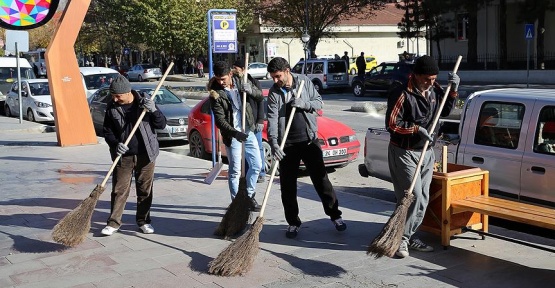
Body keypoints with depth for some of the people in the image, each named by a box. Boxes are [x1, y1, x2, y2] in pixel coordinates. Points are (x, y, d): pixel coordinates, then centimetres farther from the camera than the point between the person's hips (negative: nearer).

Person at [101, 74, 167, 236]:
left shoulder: (144, 103, -3)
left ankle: (143, 221, 21)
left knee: (145, 189, 8)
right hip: (123, 155, 1)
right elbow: (107, 131, 6)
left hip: (145, 154, 0)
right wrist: (116, 144, -14)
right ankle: (113, 222, 11)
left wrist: (153, 110, -20)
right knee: (119, 189, 2)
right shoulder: (112, 107, 1)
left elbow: (162, 125, -3)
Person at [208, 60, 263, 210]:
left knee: (256, 165, 11)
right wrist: (235, 133, -29)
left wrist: (250, 90, -19)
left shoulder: (240, 81, -1)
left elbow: (260, 96, 3)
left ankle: (249, 196, 29)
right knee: (235, 170, -1)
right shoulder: (215, 93, -12)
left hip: (248, 131, 5)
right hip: (232, 134, -5)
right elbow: (220, 120, -16)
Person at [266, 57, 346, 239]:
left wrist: (305, 104, -15)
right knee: (287, 185, 5)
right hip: (287, 144, 0)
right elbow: (272, 119, -13)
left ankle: (335, 215, 19)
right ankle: (293, 222, 19)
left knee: (321, 179, 4)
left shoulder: (304, 81, 0)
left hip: (309, 140, 0)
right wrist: (274, 142, -27)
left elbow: (318, 101, 7)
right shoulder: (274, 93, -3)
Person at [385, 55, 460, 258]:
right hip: (403, 152, -7)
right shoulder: (402, 94, -18)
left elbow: (446, 111, 18)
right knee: (413, 196, -13)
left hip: (426, 152, 8)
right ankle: (401, 239, 0)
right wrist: (417, 129, -23)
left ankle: (409, 237, 20)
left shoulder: (434, 90, 5)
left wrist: (453, 90, 4)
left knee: (423, 198, 9)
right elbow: (391, 124, -18)